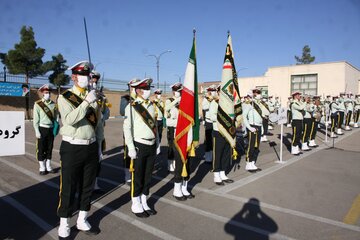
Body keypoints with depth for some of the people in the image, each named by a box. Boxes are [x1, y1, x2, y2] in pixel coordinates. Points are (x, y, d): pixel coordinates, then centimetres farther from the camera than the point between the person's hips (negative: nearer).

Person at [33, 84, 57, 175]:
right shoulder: (38, 104, -5)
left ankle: (48, 167, 22)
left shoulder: (53, 104, 6)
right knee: (41, 149, 4)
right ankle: (42, 168, 14)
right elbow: (35, 119, -8)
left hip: (51, 129, 4)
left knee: (49, 149, 11)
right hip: (42, 129, -3)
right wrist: (37, 131, -11)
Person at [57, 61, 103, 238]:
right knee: (68, 188, 5)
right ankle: (64, 225, 23)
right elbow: (69, 119, -23)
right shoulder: (64, 97, -5)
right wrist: (87, 102, -27)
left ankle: (82, 221, 30)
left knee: (88, 187, 13)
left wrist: (99, 145, 12)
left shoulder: (93, 97, 9)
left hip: (91, 147, 5)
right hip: (72, 148, -4)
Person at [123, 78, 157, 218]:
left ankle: (144, 203, 28)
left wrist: (157, 143, 12)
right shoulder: (132, 107, -10)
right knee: (137, 178, 5)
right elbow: (127, 127, -13)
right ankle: (136, 206, 21)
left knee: (148, 177, 14)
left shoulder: (151, 105, 9)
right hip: (139, 146, -6)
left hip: (151, 145, 6)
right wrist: (131, 147, -16)